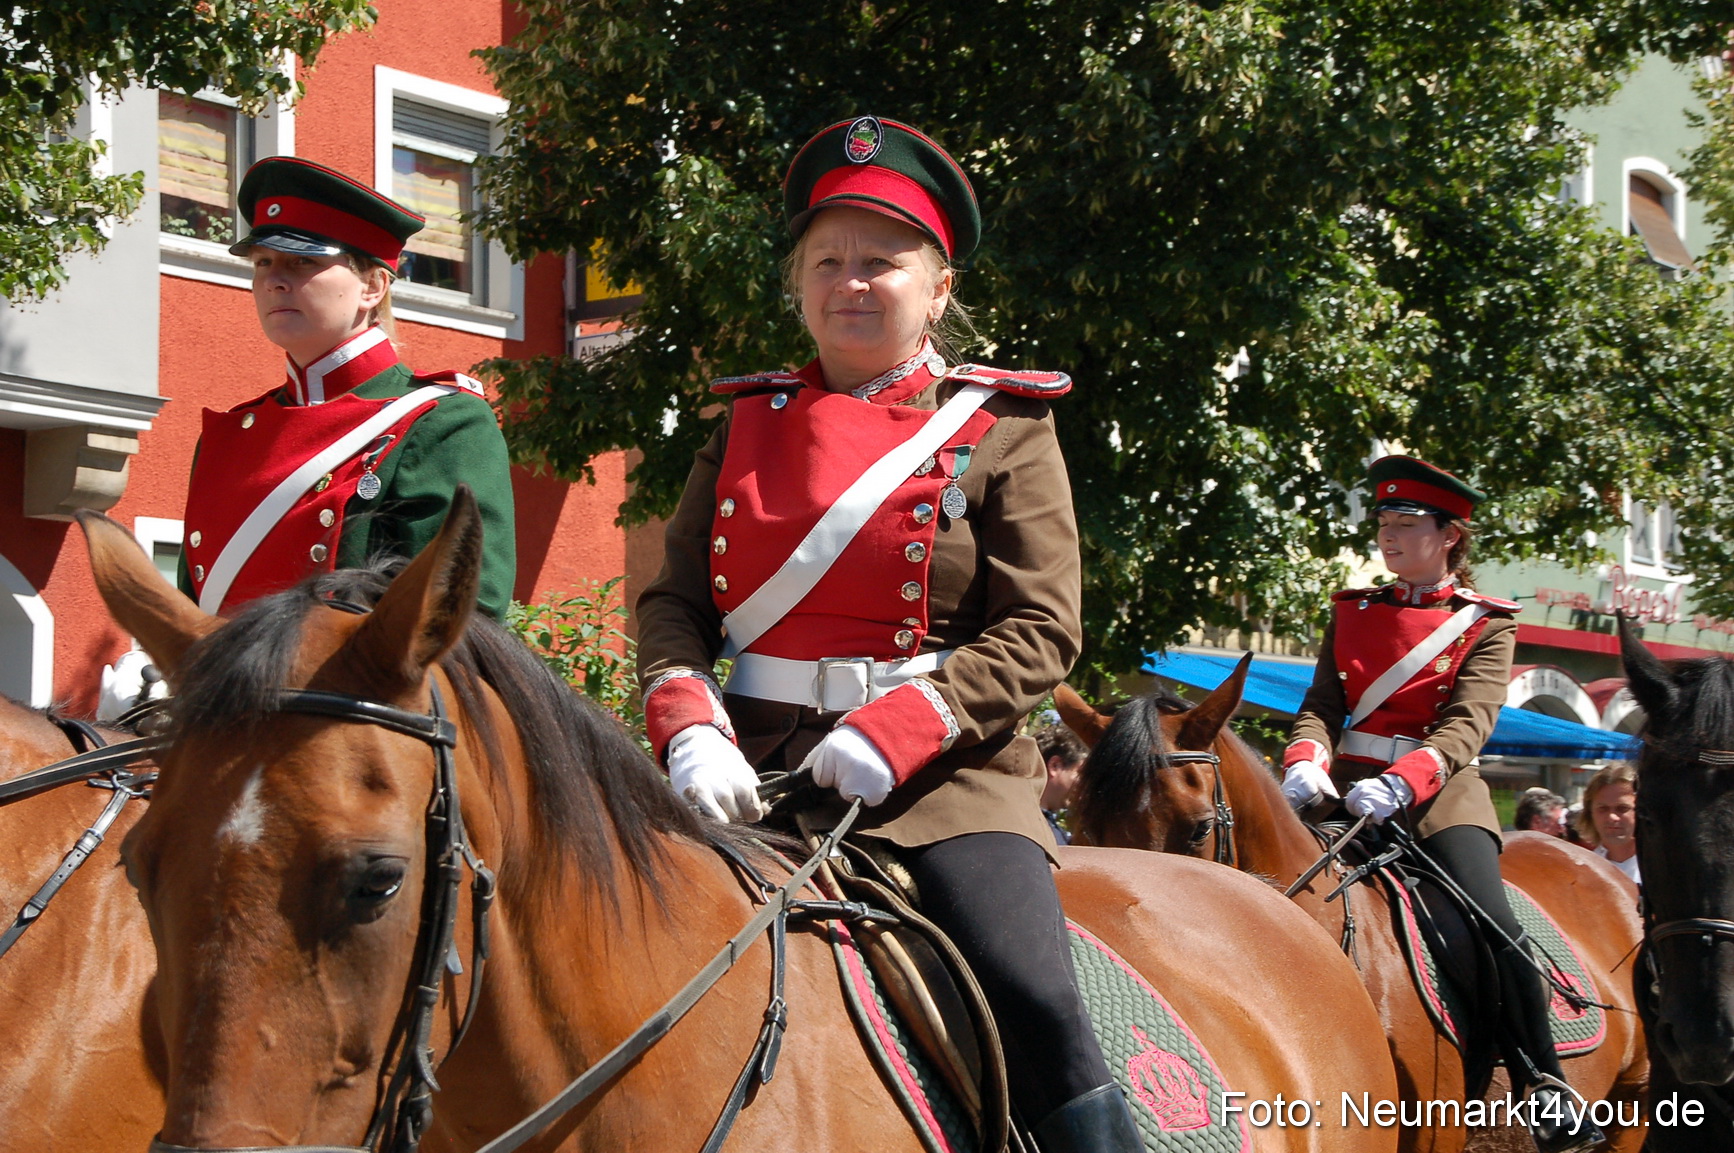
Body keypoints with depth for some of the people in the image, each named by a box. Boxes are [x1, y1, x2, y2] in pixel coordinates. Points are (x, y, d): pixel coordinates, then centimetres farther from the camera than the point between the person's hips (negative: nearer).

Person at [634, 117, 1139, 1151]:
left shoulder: (1000, 427, 4)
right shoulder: (748, 424, 15)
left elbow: (1042, 630, -4)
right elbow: (675, 602, 9)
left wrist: (895, 733, -18)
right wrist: (690, 733, -12)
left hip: (942, 772, -3)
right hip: (756, 766, 4)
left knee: (1037, 1006, -22)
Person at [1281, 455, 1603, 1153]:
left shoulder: (1485, 623, 4)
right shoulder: (1352, 611, 17)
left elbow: (1468, 723, -10)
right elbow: (1322, 703, 7)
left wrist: (1400, 780, -28)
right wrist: (1306, 760, -16)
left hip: (1437, 792, -4)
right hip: (1347, 784, 4)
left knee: (1492, 925, -22)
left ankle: (1545, 1090, -12)